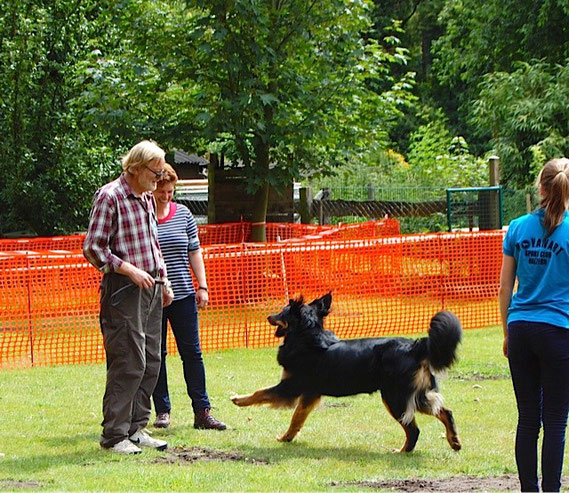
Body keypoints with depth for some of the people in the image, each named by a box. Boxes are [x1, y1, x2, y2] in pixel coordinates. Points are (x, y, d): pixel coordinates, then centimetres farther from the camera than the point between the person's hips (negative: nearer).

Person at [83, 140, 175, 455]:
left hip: (150, 288, 9)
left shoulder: (147, 198, 17)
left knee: (151, 363, 8)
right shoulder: (110, 197, -10)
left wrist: (162, 280, 19)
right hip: (123, 289, -9)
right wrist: (130, 270, -20)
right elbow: (93, 249, -13)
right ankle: (114, 435, -5)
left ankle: (135, 428, 16)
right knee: (128, 364, -10)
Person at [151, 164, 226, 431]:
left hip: (183, 295, 3)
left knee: (192, 353, 2)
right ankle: (162, 411, 13)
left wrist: (202, 286, 7)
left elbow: (194, 252, 13)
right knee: (155, 355, 5)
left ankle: (202, 412, 4)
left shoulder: (183, 214, 7)